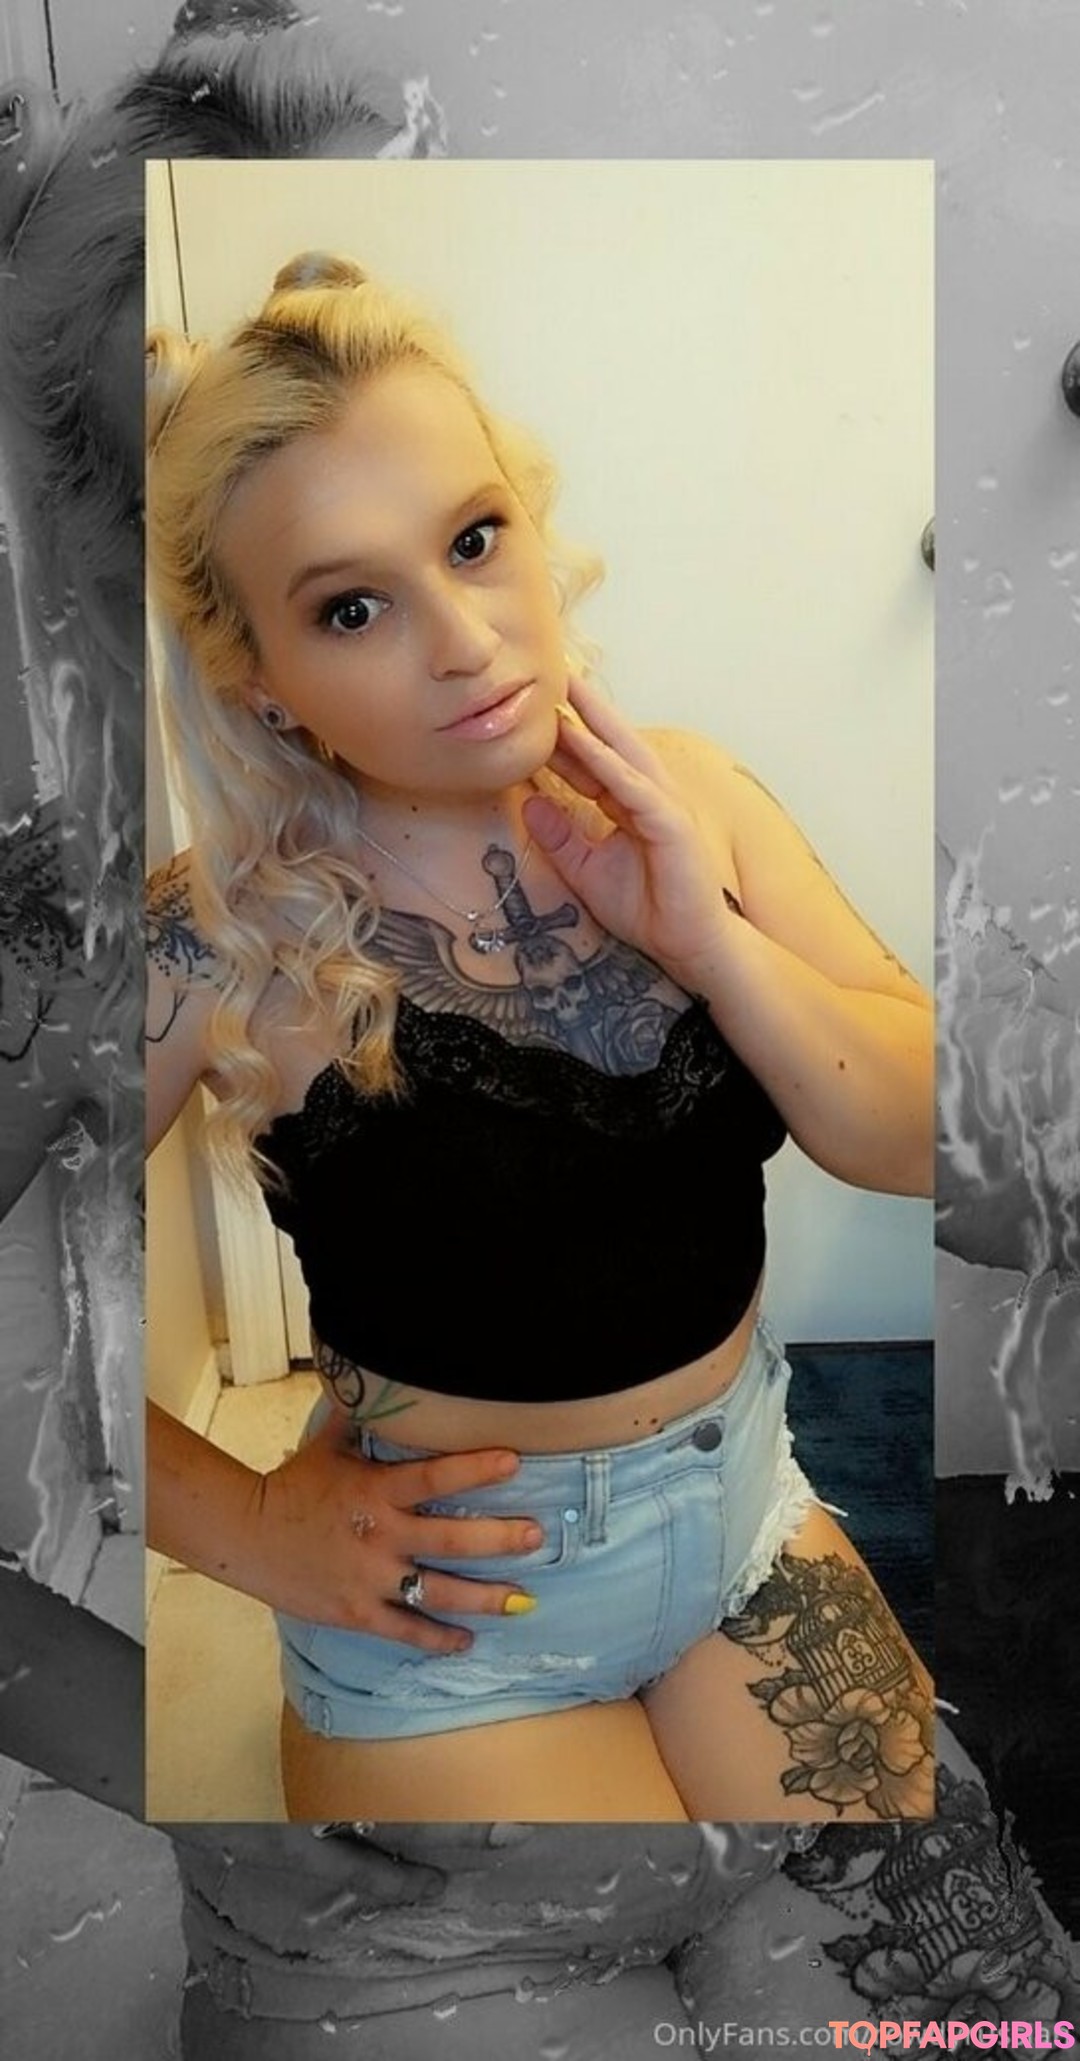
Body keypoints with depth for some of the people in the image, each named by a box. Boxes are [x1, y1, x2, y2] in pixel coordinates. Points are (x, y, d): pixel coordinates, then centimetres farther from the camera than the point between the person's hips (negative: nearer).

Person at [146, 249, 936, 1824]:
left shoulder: (681, 801, -10)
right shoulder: (226, 948, -21)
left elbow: (911, 1145, -8)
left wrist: (705, 936, -22)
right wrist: (249, 1528, -12)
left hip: (748, 1510, 4)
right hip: (451, 1603, -3)